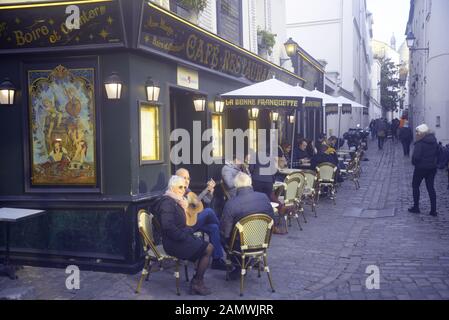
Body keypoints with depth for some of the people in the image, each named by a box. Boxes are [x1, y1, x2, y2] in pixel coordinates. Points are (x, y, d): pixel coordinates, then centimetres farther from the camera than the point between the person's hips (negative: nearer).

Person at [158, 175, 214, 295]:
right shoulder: (167, 202, -15)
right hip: (173, 243, -10)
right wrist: (185, 237, -20)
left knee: (208, 247, -1)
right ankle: (197, 283, -1)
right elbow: (168, 226, -25)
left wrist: (189, 234, 4)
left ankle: (197, 281, 1)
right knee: (208, 248, -12)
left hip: (179, 239, 10)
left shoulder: (176, 201, 16)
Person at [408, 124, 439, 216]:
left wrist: (414, 163, -4)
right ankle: (433, 210, 11)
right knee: (431, 187, 11)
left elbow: (416, 156, -23)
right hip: (432, 167, 6)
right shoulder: (434, 141, 3)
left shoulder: (420, 143, -19)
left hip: (421, 167, -6)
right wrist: (433, 162, 15)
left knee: (415, 186, 12)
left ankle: (416, 207, 16)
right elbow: (437, 153, 10)